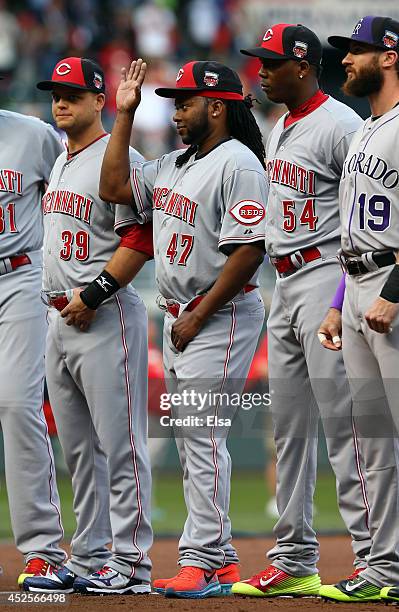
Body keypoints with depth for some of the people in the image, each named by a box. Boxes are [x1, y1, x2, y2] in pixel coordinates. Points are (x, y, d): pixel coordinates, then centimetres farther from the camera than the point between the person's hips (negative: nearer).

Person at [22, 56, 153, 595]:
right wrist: (61, 300, 18)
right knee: (79, 449, 12)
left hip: (107, 316, -10)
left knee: (119, 444, -8)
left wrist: (93, 294, -19)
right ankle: (88, 559, 18)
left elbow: (142, 237, -18)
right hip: (60, 319, 10)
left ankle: (130, 562, -7)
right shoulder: (60, 164, 18)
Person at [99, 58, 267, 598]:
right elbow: (114, 187, 15)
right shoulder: (175, 165, 16)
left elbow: (249, 251, -20)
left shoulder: (238, 164, -14)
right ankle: (220, 559, 13)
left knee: (203, 437, -13)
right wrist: (125, 115, 12)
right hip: (180, 320, 10)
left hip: (221, 316, -10)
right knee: (190, 443, 9)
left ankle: (202, 561, -14)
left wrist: (199, 315, -19)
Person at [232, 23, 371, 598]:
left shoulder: (339, 126, -13)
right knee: (289, 427, 10)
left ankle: (371, 555, -10)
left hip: (326, 277, -10)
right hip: (284, 286, 10)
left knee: (343, 423, -11)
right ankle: (294, 562, 15)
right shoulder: (280, 130, 17)